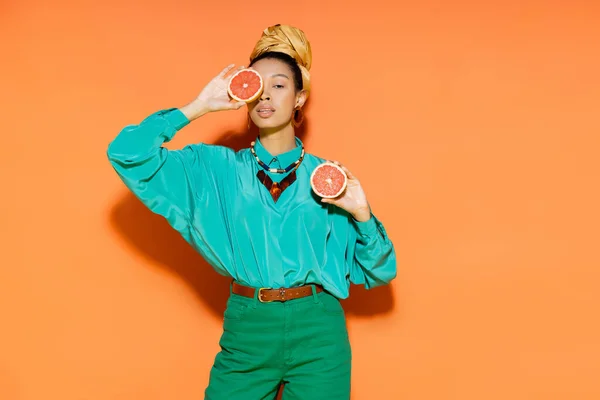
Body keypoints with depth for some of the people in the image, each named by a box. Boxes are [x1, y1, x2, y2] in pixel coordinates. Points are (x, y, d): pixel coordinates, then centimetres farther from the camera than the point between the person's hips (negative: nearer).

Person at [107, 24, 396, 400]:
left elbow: (378, 273, 6)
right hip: (246, 328, 0)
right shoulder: (216, 168, 6)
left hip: (318, 331, 0)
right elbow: (128, 153, -3)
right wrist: (200, 106, -4)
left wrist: (361, 214, -12)